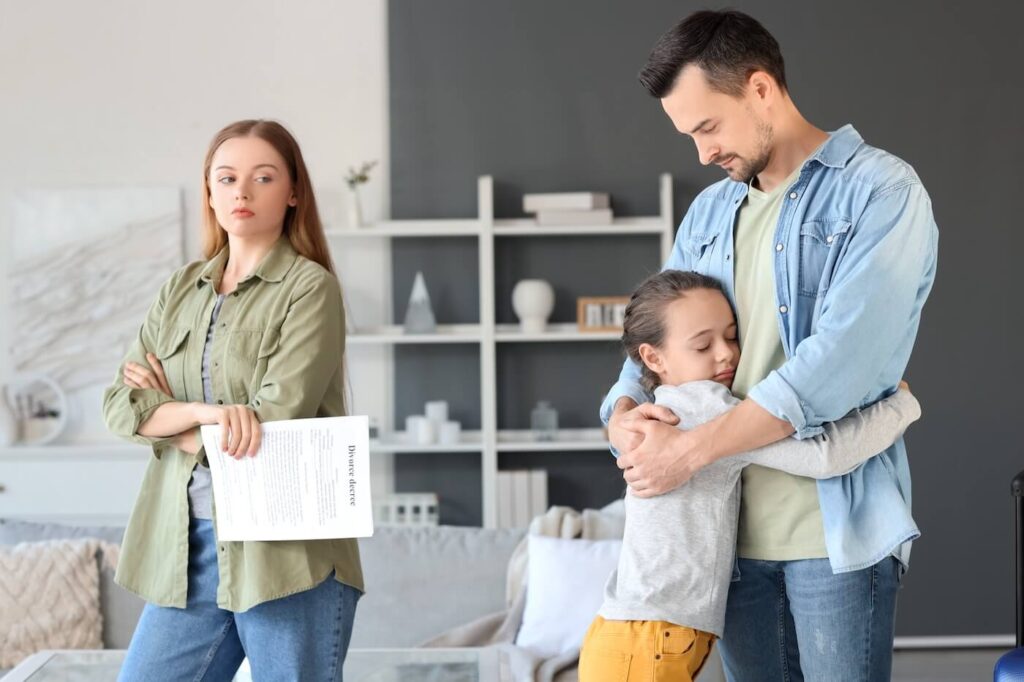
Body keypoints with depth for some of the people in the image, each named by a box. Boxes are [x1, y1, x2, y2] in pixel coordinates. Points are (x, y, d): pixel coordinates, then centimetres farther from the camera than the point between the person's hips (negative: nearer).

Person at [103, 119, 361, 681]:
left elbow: (274, 419, -15)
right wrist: (202, 411, -16)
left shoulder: (310, 287, -5)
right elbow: (119, 406, 3)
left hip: (286, 551, -5)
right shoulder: (181, 289, 12)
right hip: (187, 548, 6)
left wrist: (166, 409, -2)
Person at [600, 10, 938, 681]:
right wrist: (623, 414, -7)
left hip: (837, 531, -6)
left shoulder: (881, 192, -8)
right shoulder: (709, 212, 14)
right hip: (733, 528, 6)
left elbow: (843, 357, -20)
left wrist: (691, 449, -20)